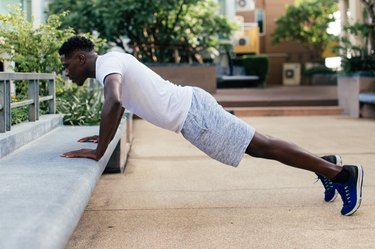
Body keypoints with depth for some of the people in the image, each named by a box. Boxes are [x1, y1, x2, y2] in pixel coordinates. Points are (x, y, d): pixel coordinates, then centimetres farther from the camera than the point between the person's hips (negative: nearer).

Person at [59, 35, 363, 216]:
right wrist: (105, 136, 34)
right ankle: (327, 163, 26)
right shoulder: (112, 63, 18)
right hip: (189, 111, 9)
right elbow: (120, 104, 38)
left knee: (261, 146, -6)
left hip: (191, 113, -9)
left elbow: (114, 103, -33)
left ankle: (342, 173, 1)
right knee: (257, 146, 16)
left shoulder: (107, 62, -13)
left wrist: (99, 151, -25)